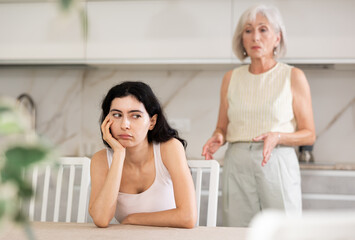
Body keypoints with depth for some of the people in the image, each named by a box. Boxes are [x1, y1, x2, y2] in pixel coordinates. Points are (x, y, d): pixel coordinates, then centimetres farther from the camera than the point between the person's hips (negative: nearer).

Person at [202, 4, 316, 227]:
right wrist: (218, 138, -5)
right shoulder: (231, 78, 11)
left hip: (277, 164, -2)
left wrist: (277, 137, -16)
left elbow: (309, 134, 2)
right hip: (237, 165, 3)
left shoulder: (293, 77, 2)